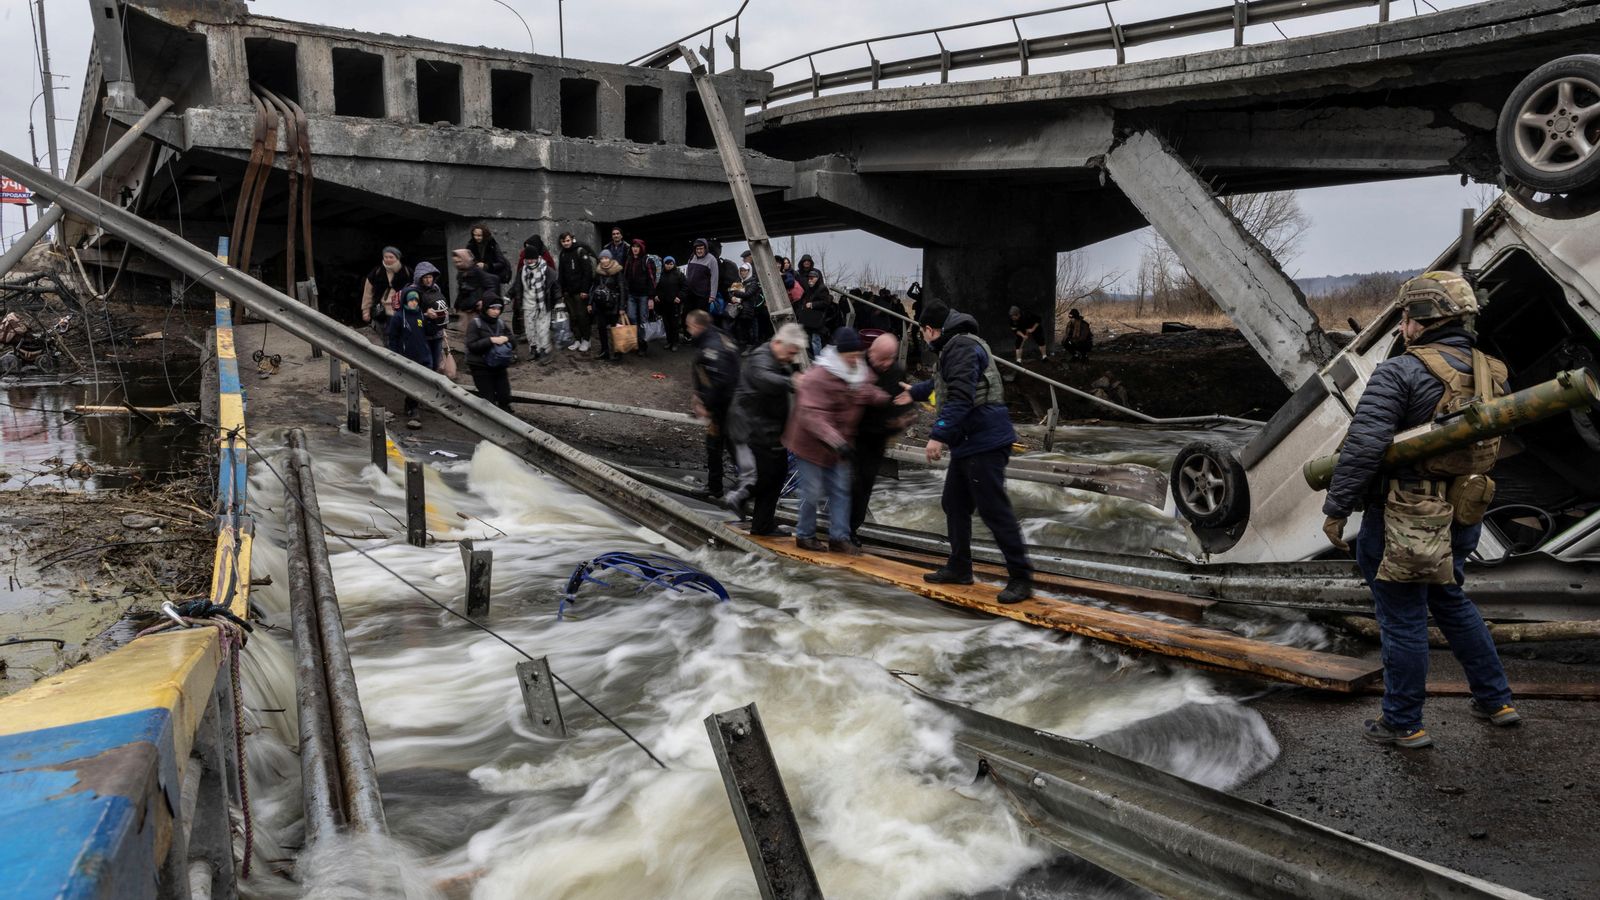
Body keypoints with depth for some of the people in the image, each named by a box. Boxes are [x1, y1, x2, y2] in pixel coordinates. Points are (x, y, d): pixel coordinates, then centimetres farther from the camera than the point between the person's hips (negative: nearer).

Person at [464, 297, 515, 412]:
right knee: (488, 400, -2)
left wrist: (506, 339, -9)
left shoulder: (500, 323, 3)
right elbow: (471, 345, -17)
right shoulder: (475, 323, -10)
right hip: (481, 368, -5)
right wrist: (491, 340, -24)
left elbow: (511, 337, 15)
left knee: (505, 397, 5)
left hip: (499, 366, 5)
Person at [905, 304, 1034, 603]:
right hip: (967, 443, 11)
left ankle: (1021, 578, -4)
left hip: (984, 443, -11)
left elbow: (960, 397, -25)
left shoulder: (962, 346, -14)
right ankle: (959, 568, 29)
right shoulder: (953, 347, 20)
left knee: (994, 510, -9)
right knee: (954, 505, 17)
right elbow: (940, 385, 40)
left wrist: (938, 436, -27)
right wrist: (914, 391, 55)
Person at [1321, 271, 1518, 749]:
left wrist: (1336, 508, -17)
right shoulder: (1491, 374, 6)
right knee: (1450, 601, 27)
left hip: (1403, 520, -8)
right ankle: (1495, 700, 37)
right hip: (1461, 518, 8)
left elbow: (1364, 446, -24)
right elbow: (1497, 445, 15)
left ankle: (1403, 724, 17)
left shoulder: (1400, 372, -18)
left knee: (1402, 619, 4)